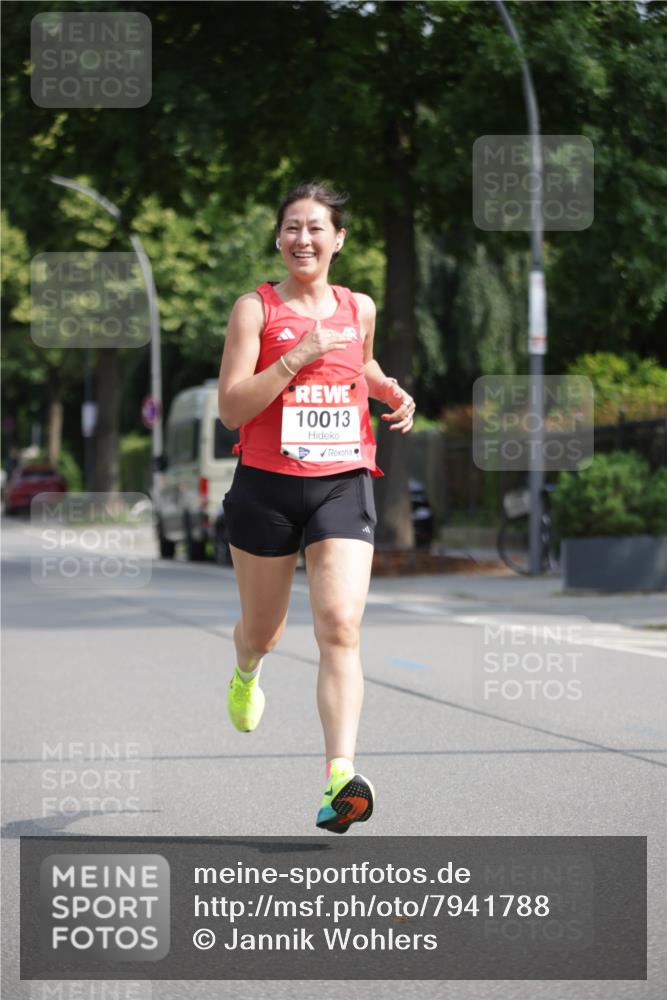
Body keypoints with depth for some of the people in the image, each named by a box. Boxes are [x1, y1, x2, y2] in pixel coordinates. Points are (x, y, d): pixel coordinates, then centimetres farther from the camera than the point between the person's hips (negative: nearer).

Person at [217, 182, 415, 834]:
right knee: (262, 630, 15)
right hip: (266, 486, -1)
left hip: (343, 486, 1)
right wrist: (299, 356, -18)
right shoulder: (255, 307, -2)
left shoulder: (359, 308, 10)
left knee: (340, 627, -17)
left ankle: (339, 778, -26)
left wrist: (393, 394, 14)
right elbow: (230, 408, -11)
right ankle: (246, 673, 54)